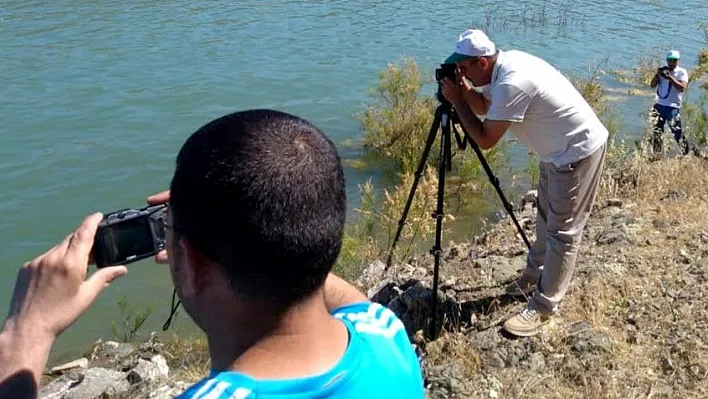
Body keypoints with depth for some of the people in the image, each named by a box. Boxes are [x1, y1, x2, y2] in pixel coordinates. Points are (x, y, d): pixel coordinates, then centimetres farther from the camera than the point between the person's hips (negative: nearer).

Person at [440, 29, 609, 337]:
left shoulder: (512, 82, -30)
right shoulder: (504, 66, -1)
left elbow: (486, 139, -24)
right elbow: (486, 107, 14)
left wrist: (456, 100, -17)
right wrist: (465, 90, -4)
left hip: (578, 151, -11)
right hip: (559, 149, 11)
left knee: (563, 231, -4)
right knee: (546, 218, 22)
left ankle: (543, 308, 3)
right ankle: (534, 277, 38)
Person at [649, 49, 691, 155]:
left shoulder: (682, 72, 1)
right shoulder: (663, 71, 15)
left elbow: (682, 88, -13)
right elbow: (652, 85, 8)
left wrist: (670, 78, -20)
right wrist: (657, 74, -9)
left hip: (673, 106, -5)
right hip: (659, 105, 5)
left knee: (677, 132, -7)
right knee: (656, 131, 2)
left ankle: (687, 152, 5)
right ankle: (656, 153, 8)